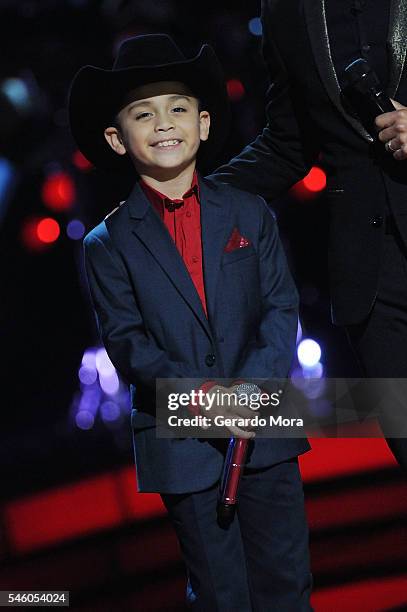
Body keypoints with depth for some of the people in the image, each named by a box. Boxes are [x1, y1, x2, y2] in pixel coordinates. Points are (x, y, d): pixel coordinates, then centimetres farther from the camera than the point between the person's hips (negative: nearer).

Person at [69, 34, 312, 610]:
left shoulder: (251, 213, 5)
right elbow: (127, 342, -7)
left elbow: (281, 308, 0)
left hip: (266, 431, 2)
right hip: (183, 448, -2)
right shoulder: (108, 244, -1)